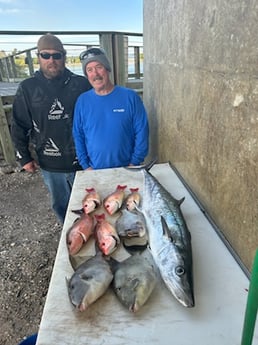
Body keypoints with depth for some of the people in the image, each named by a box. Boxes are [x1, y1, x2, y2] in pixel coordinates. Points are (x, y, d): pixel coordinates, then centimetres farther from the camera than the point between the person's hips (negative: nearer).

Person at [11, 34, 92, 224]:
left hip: (80, 160, -1)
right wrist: (24, 158, 2)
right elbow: (19, 126, 4)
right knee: (60, 206, 19)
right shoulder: (27, 88, -2)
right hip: (49, 164, 2)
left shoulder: (81, 84, -6)